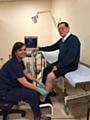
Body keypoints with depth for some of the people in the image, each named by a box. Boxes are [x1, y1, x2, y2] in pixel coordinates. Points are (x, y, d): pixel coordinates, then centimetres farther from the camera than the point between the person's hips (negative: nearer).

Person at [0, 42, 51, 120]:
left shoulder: (19, 61, 2)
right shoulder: (14, 64, -28)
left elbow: (26, 74, 12)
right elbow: (24, 83, -28)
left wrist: (38, 81, 5)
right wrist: (39, 89, -19)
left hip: (11, 86, 10)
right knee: (33, 93, -16)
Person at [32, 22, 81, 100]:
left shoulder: (73, 39, -20)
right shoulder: (62, 40, 8)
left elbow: (70, 58, -27)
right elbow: (52, 47, 22)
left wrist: (57, 66, -23)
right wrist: (39, 49, 17)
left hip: (70, 65, -9)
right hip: (61, 62, 9)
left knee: (50, 76, -22)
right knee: (46, 70, 9)